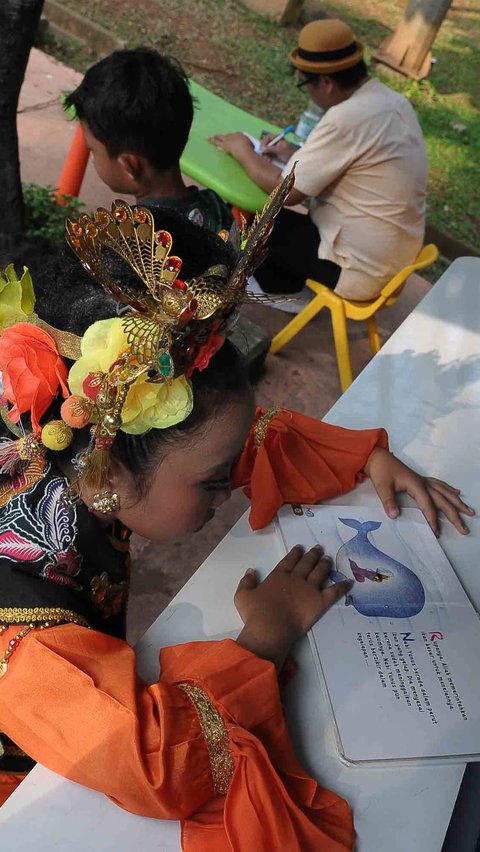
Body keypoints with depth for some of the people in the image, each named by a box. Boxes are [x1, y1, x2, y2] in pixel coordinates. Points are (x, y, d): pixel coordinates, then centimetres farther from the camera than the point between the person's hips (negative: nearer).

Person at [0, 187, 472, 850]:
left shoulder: (83, 463, -23)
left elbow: (261, 437, -11)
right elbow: (156, 765, -45)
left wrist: (371, 458, -13)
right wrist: (266, 639, -32)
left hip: (105, 679, 6)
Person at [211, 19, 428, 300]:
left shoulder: (347, 118, -24)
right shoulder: (392, 100, 3)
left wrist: (243, 151, -4)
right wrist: (298, 155, 9)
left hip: (361, 266, -9)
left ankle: (281, 289, 28)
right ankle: (289, 281, 31)